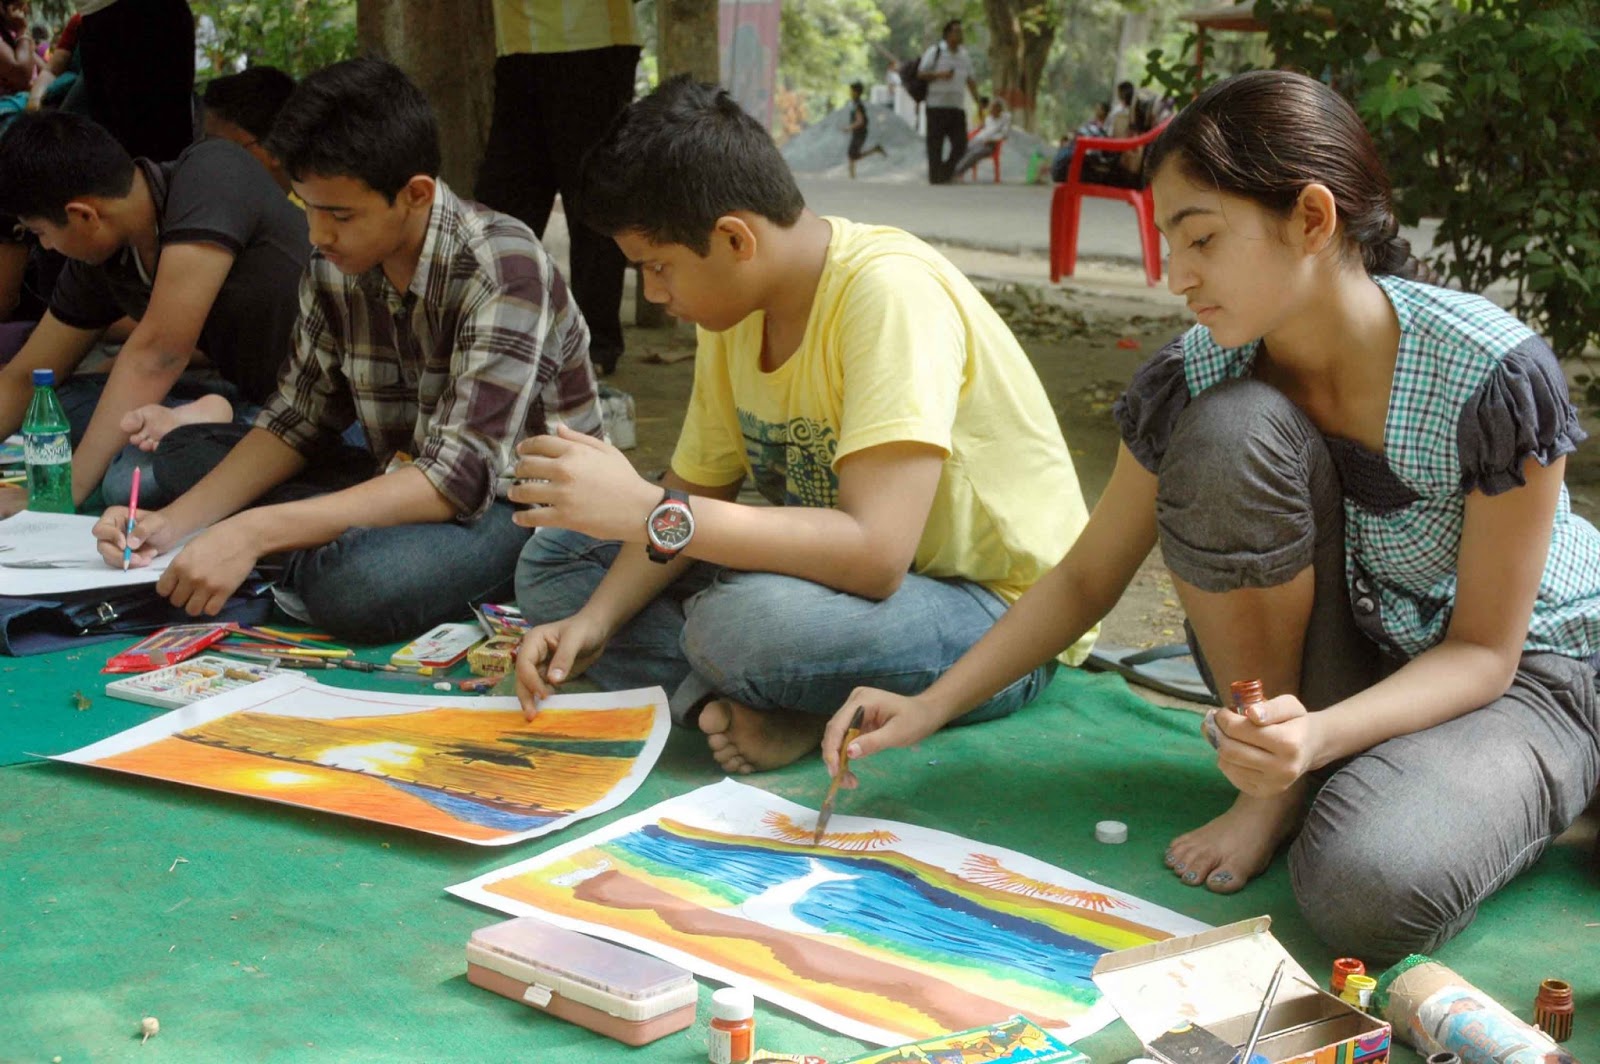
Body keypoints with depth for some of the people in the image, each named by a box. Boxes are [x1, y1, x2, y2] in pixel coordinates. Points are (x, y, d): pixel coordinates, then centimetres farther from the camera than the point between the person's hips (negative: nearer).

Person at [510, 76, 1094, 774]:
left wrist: (649, 510, -36)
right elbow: (698, 493, 6)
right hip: (845, 568, 9)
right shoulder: (735, 306, 1)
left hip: (1000, 616, -9)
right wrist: (593, 621, -10)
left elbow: (875, 553, -34)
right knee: (553, 561, 3)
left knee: (746, 619, -38)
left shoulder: (889, 291, -26)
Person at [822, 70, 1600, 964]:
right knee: (1225, 431, -26)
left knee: (1369, 895, -38)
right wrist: (930, 707, -15)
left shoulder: (1493, 376, -27)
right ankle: (1278, 788, -11)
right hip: (1329, 668, 4)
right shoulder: (1198, 373, -15)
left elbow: (1483, 648, -20)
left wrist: (1323, 734, -37)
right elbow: (1087, 580, -5)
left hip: (1525, 677, -4)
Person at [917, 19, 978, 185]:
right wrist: (940, 75, -18)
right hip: (937, 106, -5)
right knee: (936, 144, -3)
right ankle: (935, 177, 4)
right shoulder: (935, 51, -2)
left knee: (960, 143, -3)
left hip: (957, 107, 5)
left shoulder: (964, 55, 14)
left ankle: (946, 174, 10)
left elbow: (970, 80, 20)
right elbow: (920, 74, -4)